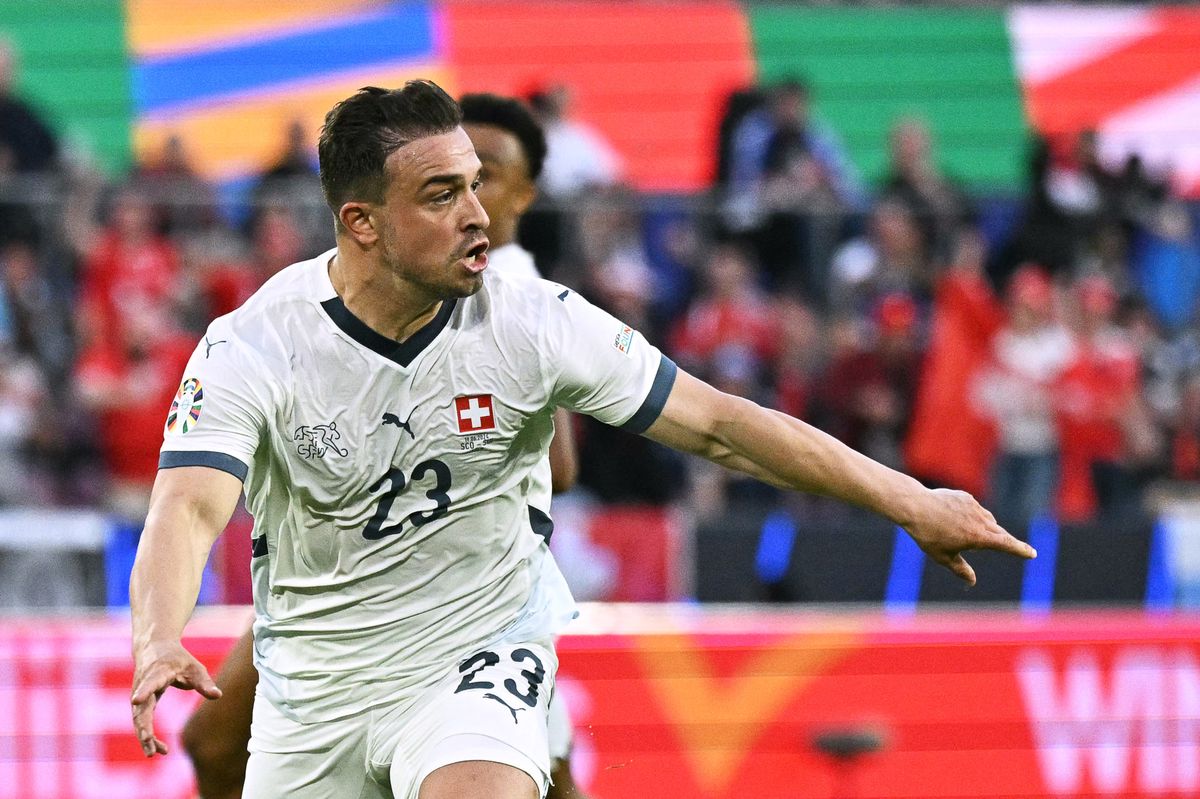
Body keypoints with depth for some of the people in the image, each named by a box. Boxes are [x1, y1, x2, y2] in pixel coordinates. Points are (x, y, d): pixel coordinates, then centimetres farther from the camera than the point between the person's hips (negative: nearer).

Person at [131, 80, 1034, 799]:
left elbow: (718, 425, -8)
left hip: (480, 658, -1)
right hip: (313, 682, 1)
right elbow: (188, 509, -32)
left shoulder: (531, 322, -14)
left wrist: (910, 501, -9)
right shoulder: (255, 346, -18)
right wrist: (159, 646, -54)